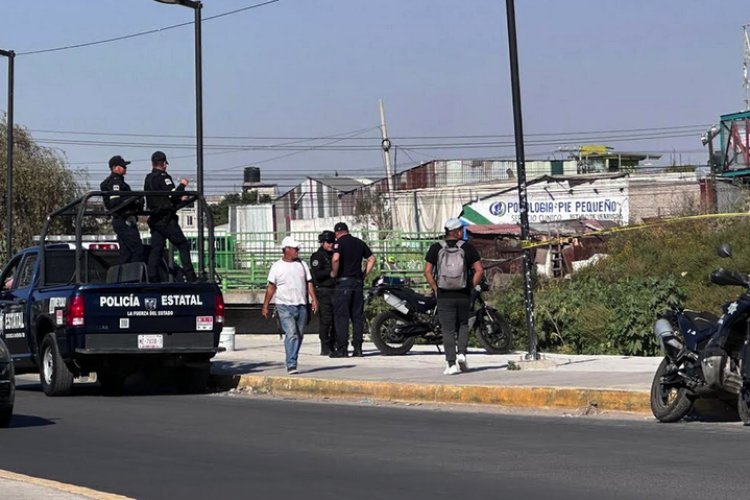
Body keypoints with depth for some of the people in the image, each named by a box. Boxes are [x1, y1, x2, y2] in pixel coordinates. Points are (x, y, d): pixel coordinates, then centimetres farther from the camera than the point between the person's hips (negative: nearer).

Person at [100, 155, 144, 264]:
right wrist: (133, 198, -20)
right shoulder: (115, 182, -12)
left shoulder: (117, 181, 21)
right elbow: (115, 203, -23)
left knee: (126, 252, 11)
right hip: (125, 221, -11)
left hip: (121, 221, 11)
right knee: (138, 250, -14)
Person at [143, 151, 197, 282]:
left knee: (155, 249, 5)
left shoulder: (148, 179, 16)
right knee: (183, 246, -4)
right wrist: (182, 185, -1)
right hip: (166, 219, -8)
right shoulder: (163, 177, -9)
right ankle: (190, 278, -10)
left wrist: (179, 198, 22)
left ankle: (152, 279, -1)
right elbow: (173, 196, -17)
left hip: (154, 219, 8)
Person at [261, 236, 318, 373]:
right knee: (291, 334, -17)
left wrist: (314, 299, -4)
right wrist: (265, 306, 1)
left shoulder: (302, 265, 11)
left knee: (299, 335, 8)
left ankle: (292, 362, 21)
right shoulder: (277, 266, 1)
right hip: (285, 306, -4)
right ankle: (291, 365, -18)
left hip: (301, 305, 4)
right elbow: (271, 287, 3)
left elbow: (309, 283, 10)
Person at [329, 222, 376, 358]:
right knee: (357, 316, 7)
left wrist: (334, 273, -6)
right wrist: (364, 274, 15)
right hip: (358, 282, 5)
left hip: (343, 282, -5)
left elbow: (335, 259, -21)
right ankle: (357, 348, 4)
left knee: (341, 316, -4)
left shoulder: (339, 243, -5)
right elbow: (372, 258, 15)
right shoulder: (359, 243, 13)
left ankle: (342, 349, -7)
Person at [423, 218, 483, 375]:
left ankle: (452, 364, -3)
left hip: (444, 296, 0)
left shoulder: (436, 248, -2)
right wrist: (472, 286, 5)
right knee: (463, 325, 21)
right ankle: (462, 354, 4)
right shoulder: (468, 248, -3)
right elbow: (479, 270, -7)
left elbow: (427, 271, -8)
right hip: (463, 296, 0)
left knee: (448, 330, 3)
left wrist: (435, 289, 1)